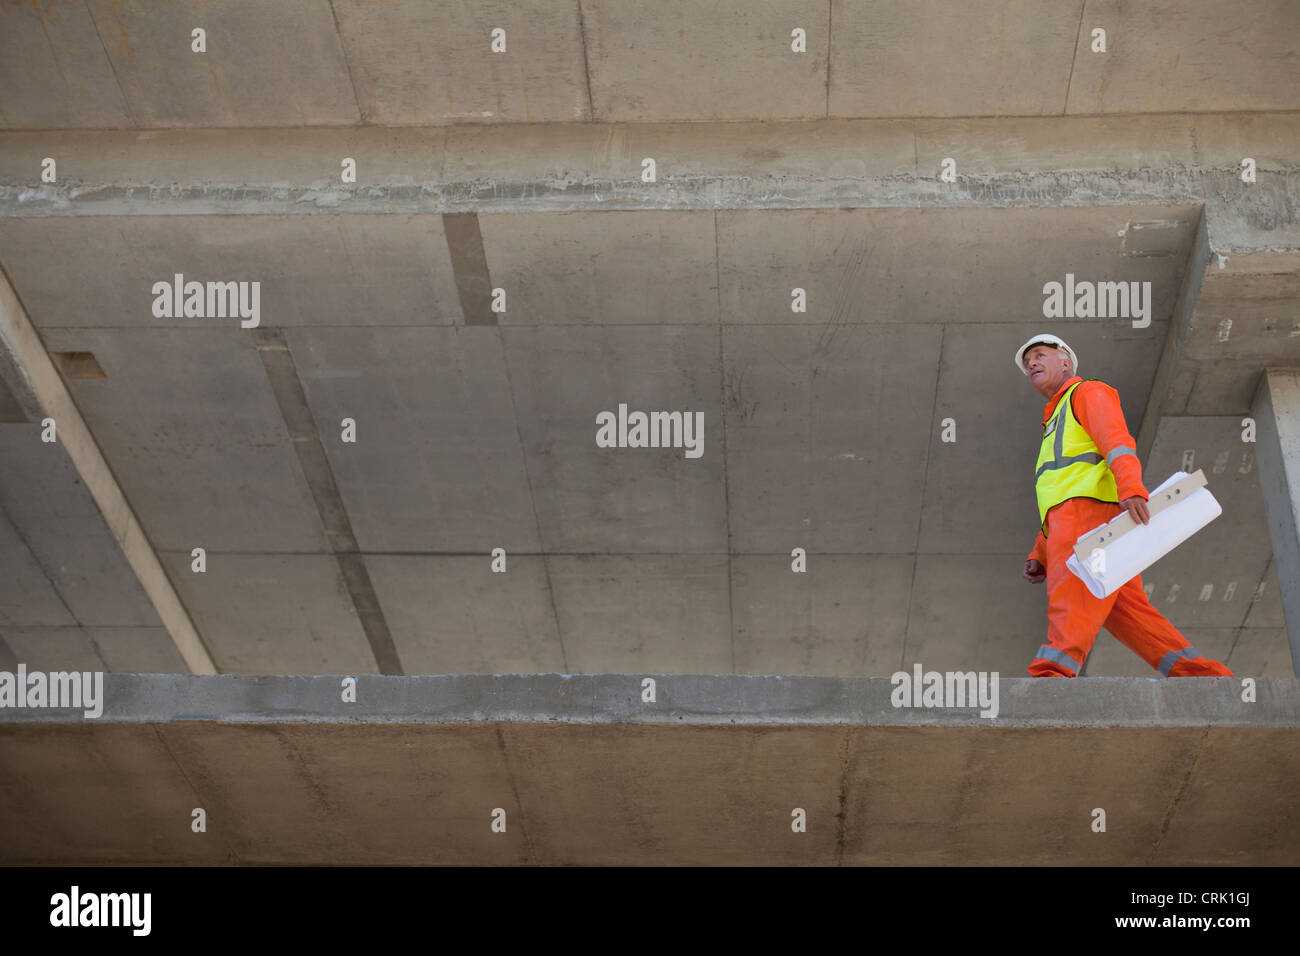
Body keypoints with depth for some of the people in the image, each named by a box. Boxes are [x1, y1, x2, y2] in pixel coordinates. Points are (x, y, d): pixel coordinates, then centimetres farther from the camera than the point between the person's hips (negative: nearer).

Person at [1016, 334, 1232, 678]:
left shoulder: (1089, 392, 14)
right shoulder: (1056, 431, 40)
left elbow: (1117, 440, -8)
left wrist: (1131, 487, -28)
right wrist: (1039, 556, 19)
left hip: (1090, 506, -8)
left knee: (1071, 601, -28)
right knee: (1128, 614, -4)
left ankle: (1051, 674, -47)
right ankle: (1207, 676, -11)